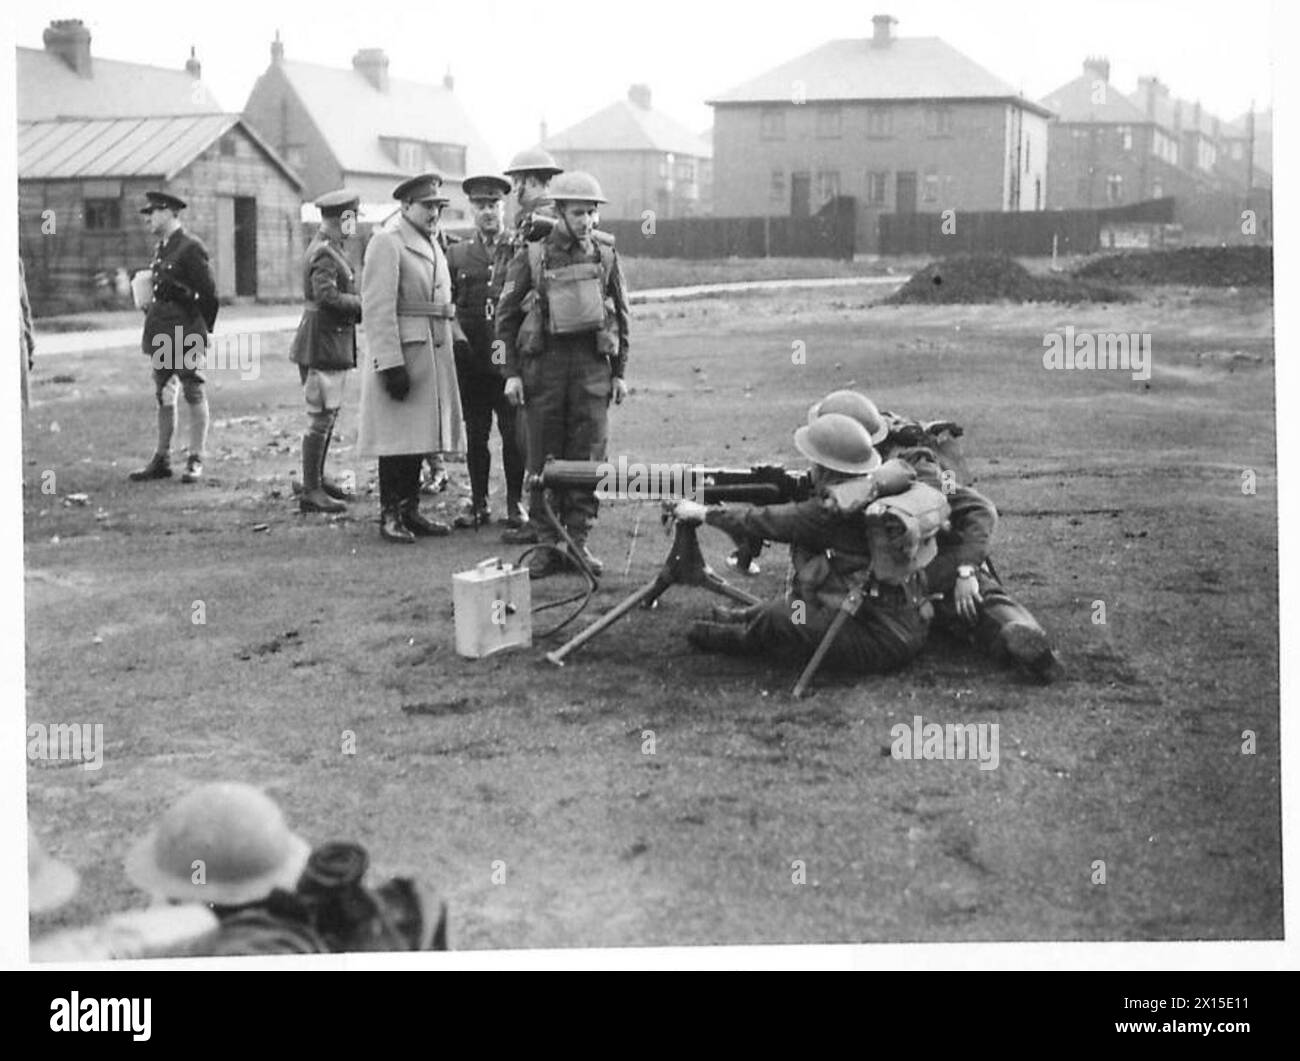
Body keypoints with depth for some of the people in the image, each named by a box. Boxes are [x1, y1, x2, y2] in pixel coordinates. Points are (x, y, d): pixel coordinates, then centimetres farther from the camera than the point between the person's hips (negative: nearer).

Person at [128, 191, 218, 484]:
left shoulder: (191, 247, -11)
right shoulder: (162, 248, 15)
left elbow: (209, 292, -11)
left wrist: (200, 329, -4)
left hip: (185, 336, -9)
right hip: (159, 336, 9)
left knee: (194, 396, -2)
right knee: (163, 397, 11)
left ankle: (195, 461, 2)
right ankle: (161, 460, 17)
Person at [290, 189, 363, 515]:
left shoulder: (330, 250, 16)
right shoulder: (324, 253, -16)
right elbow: (327, 297, -27)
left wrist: (360, 305, 7)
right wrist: (364, 303, -17)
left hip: (333, 344, 10)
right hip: (322, 344, -10)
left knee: (328, 415, 18)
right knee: (321, 418, -7)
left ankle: (318, 479, 28)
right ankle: (311, 492, -3)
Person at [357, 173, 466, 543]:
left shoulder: (431, 244, 18)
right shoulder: (386, 243, -10)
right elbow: (377, 308, -17)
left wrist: (450, 350, 16)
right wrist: (391, 365, -22)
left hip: (433, 357, 8)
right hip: (399, 354, -8)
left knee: (418, 437, 11)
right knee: (397, 438, -4)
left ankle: (410, 510, 17)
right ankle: (390, 515, 2)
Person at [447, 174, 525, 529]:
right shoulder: (457, 254, 10)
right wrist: (459, 337, -3)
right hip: (470, 357, 2)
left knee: (514, 433, -2)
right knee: (475, 435, 6)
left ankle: (515, 504, 7)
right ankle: (478, 503, 13)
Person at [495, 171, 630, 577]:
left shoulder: (605, 252, 5)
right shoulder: (532, 254, -2)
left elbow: (620, 313, 12)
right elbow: (506, 315, 3)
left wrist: (620, 371, 9)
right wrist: (511, 373, -2)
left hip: (593, 361, 2)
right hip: (544, 360, -1)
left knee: (588, 458, 0)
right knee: (543, 460, 2)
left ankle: (577, 540, 9)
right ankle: (548, 545, 9)